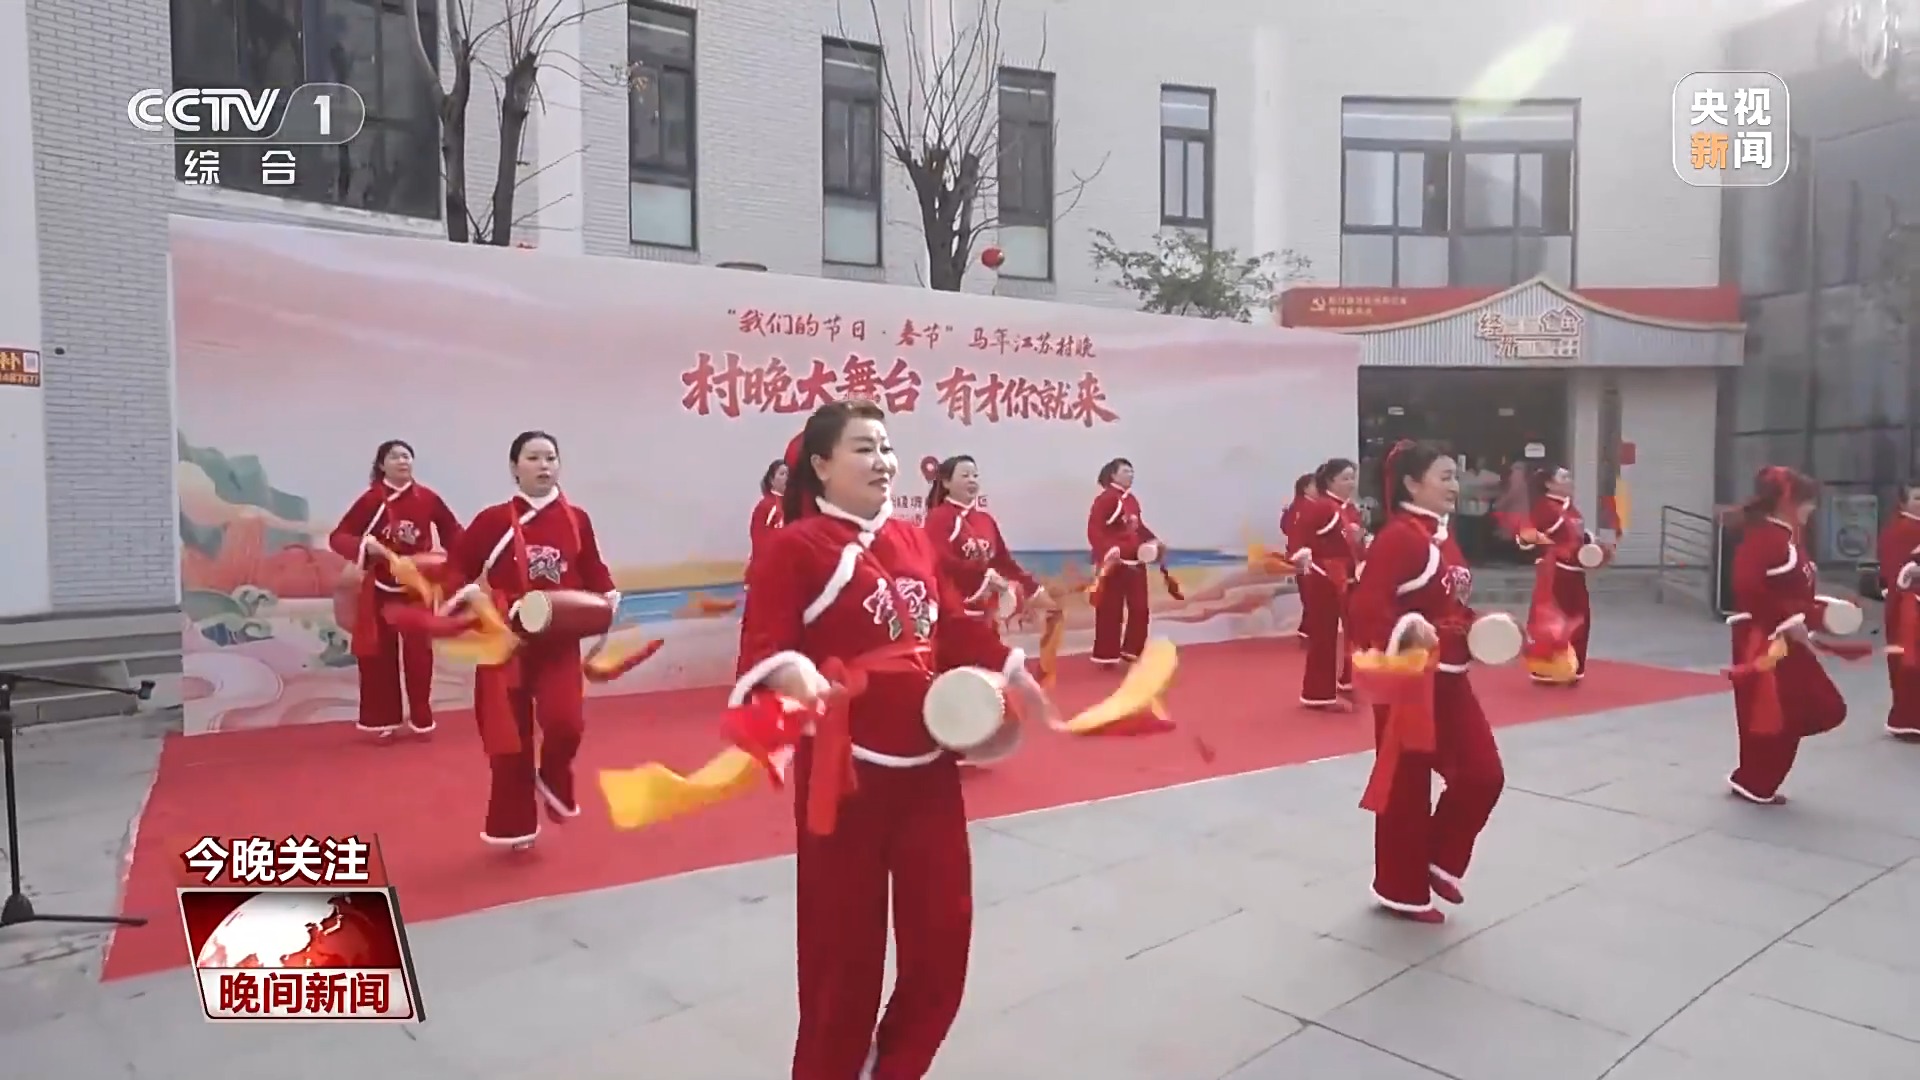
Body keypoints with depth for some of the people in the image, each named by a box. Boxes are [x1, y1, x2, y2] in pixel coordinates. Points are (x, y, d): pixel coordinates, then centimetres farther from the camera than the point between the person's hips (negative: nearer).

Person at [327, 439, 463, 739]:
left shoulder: (428, 498, -4)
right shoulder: (371, 499, -8)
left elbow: (451, 532, 7)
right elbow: (337, 537, -7)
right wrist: (364, 545, -26)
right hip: (381, 588, -1)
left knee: (418, 652, 6)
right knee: (379, 654, 5)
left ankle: (421, 719, 18)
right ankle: (384, 720, 17)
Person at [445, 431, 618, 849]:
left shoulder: (577, 519, 0)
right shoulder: (493, 519, -6)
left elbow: (593, 572, 9)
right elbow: (458, 568, 0)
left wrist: (608, 596, -8)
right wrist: (468, 595, -18)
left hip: (560, 640, 1)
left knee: (565, 723, -16)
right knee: (509, 737, 6)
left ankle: (553, 781, 19)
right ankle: (513, 826, 25)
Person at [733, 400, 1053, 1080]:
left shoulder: (916, 542, 11)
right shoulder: (795, 546, -9)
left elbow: (955, 627, 20)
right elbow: (762, 648, -18)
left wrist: (1011, 668, 15)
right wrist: (794, 673, -38)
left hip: (929, 767, 7)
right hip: (845, 773, -6)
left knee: (943, 934, 15)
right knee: (845, 948, 5)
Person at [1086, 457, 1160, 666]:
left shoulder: (1132, 499, 13)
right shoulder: (1105, 499, -14)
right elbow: (1094, 531, -20)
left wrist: (1152, 541, 8)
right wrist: (1107, 551, -30)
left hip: (1135, 561, 8)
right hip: (1114, 563, -8)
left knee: (1139, 608, 10)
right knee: (1110, 611, -2)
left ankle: (1132, 651, 23)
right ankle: (1106, 656, 7)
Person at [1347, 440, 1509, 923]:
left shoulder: (1444, 536, 13)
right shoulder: (1399, 537, -17)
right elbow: (1367, 606, -24)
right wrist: (1408, 629, -39)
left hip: (1450, 677, 9)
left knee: (1483, 775, 8)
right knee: (1407, 787, 2)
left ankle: (1439, 860, 28)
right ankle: (1402, 891, 19)